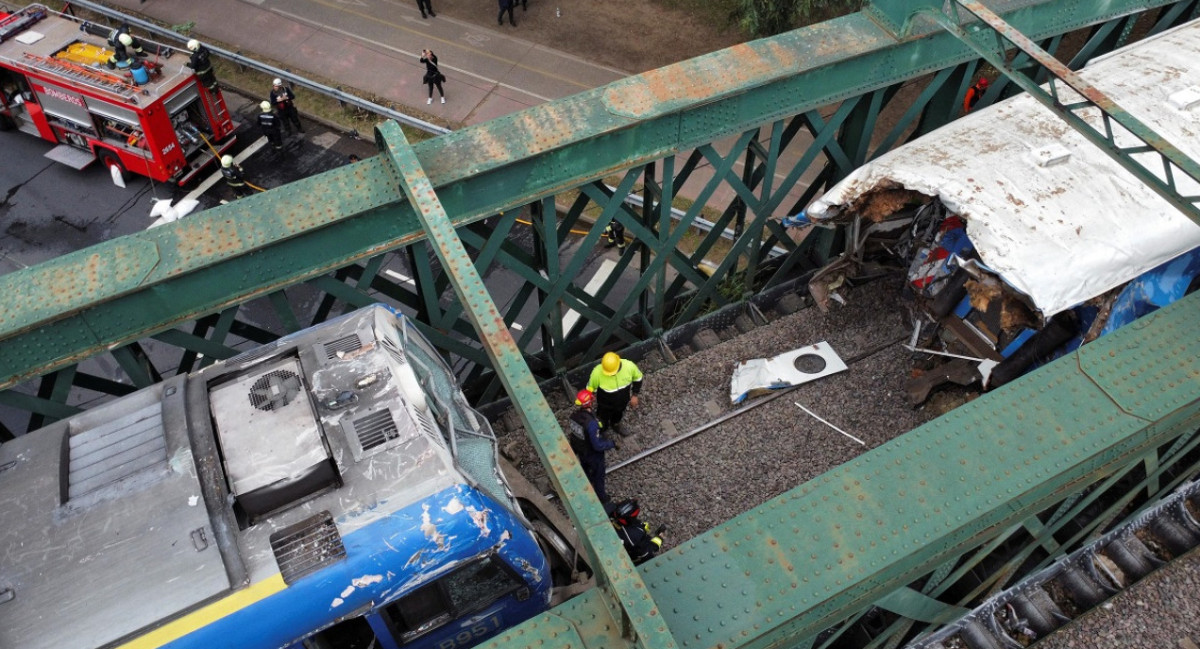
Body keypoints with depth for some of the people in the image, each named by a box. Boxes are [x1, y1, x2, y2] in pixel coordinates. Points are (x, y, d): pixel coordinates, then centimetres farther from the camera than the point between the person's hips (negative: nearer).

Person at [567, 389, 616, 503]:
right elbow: (598, 445, -33)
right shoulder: (591, 423, -40)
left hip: (580, 451, 6)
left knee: (585, 469, 33)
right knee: (598, 475, 21)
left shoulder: (574, 415, -18)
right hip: (593, 455, -6)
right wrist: (612, 444, -16)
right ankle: (601, 496, 44)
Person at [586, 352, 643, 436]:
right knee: (602, 424, 25)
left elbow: (637, 378, -9)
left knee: (618, 416, 35)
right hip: (605, 405, -3)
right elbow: (590, 389, -20)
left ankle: (615, 425, 68)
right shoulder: (597, 372, -39)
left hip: (623, 402, 3)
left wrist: (634, 395, -4)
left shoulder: (629, 366, -33)